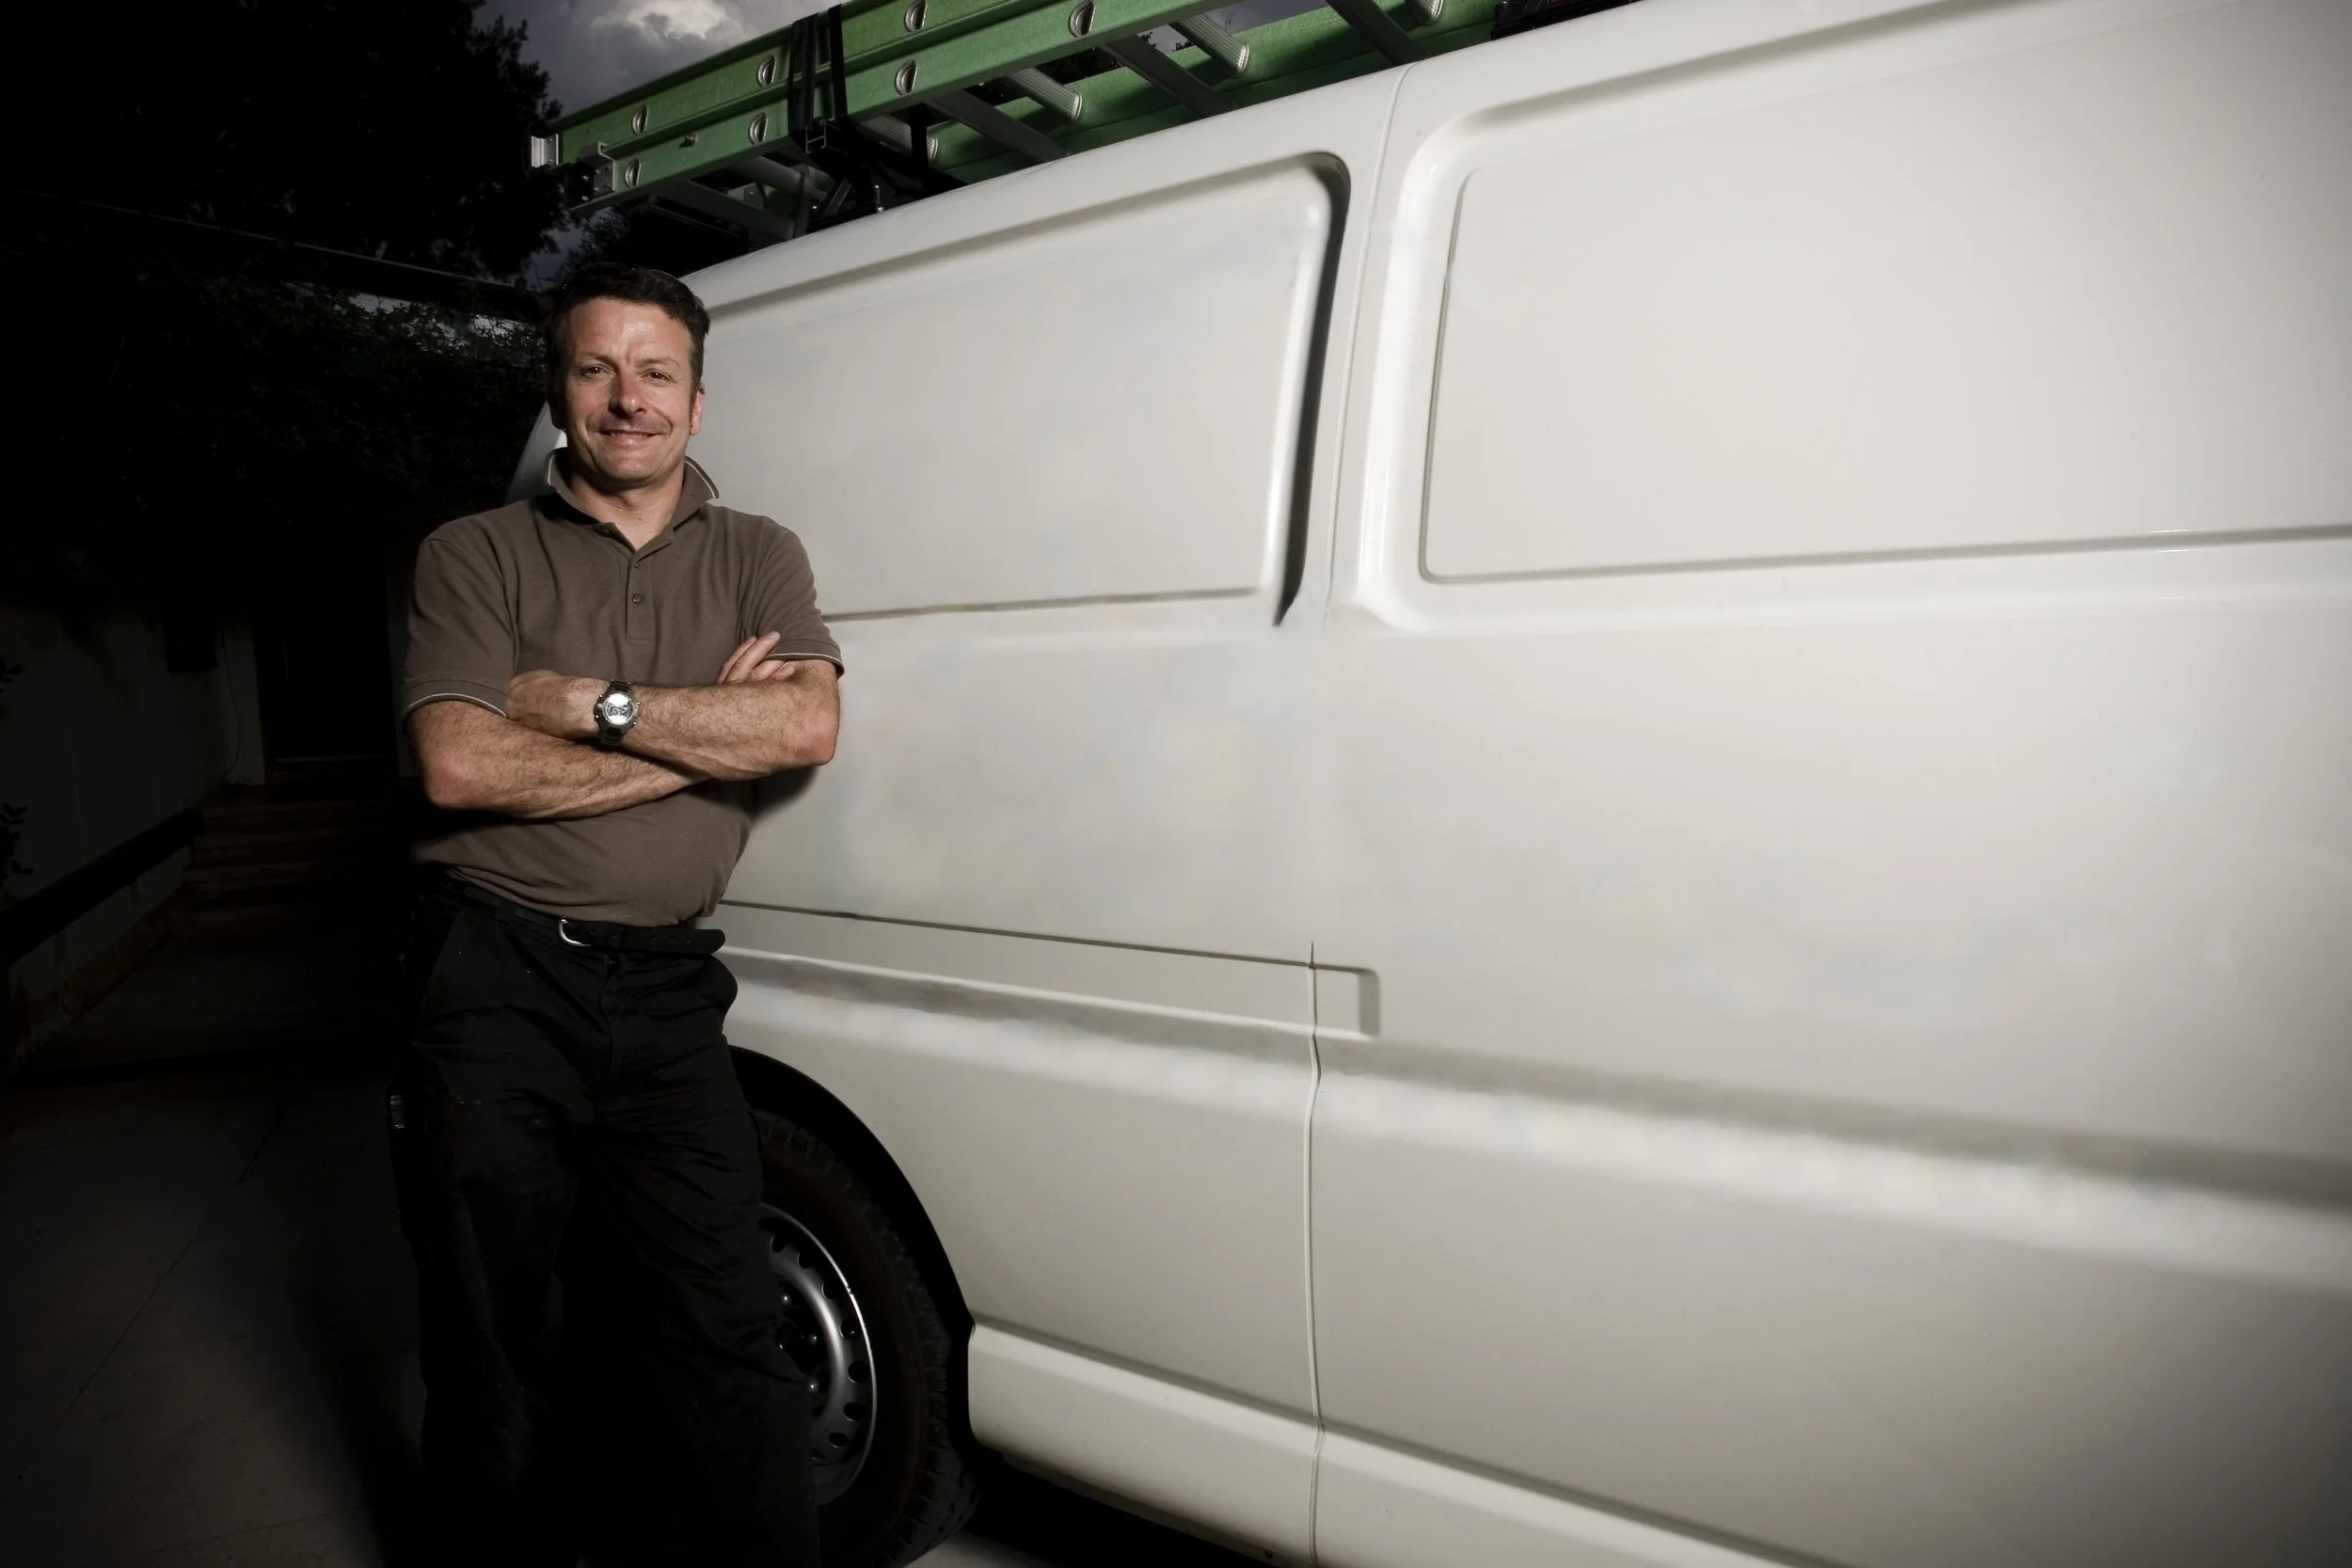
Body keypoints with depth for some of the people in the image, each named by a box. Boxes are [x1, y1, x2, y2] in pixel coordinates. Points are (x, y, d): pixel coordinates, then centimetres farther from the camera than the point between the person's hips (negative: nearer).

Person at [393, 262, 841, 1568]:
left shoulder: (756, 557, 11)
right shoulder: (477, 556, 5)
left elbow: (806, 728, -7)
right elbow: (459, 766, -11)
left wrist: (594, 702, -10)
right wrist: (705, 733, -9)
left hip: (665, 985, 1)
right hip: (496, 981, -1)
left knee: (725, 1343, 2)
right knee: (494, 1351, 12)